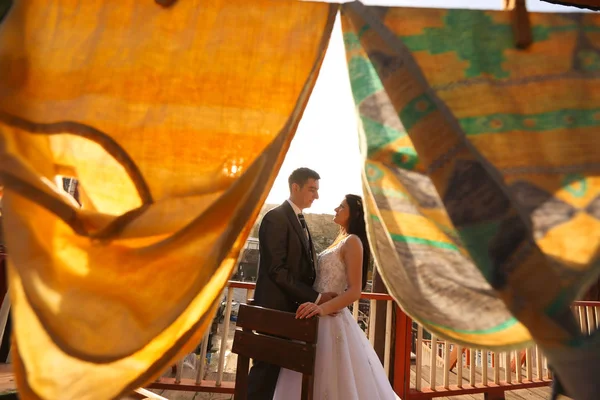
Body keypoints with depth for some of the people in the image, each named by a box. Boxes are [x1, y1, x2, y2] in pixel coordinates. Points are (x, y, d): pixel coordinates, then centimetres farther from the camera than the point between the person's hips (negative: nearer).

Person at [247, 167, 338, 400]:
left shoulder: (299, 220, 14)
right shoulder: (276, 218, -14)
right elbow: (277, 270, -21)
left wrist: (319, 296, 0)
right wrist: (315, 298, -20)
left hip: (294, 307, 8)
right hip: (277, 307, -8)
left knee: (277, 369, 16)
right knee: (266, 370, 4)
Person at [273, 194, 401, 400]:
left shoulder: (353, 241, -11)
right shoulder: (341, 241, 16)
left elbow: (355, 291, -19)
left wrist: (323, 308, -30)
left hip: (331, 319, -9)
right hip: (323, 317, 9)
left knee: (333, 382, 1)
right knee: (314, 382, 17)